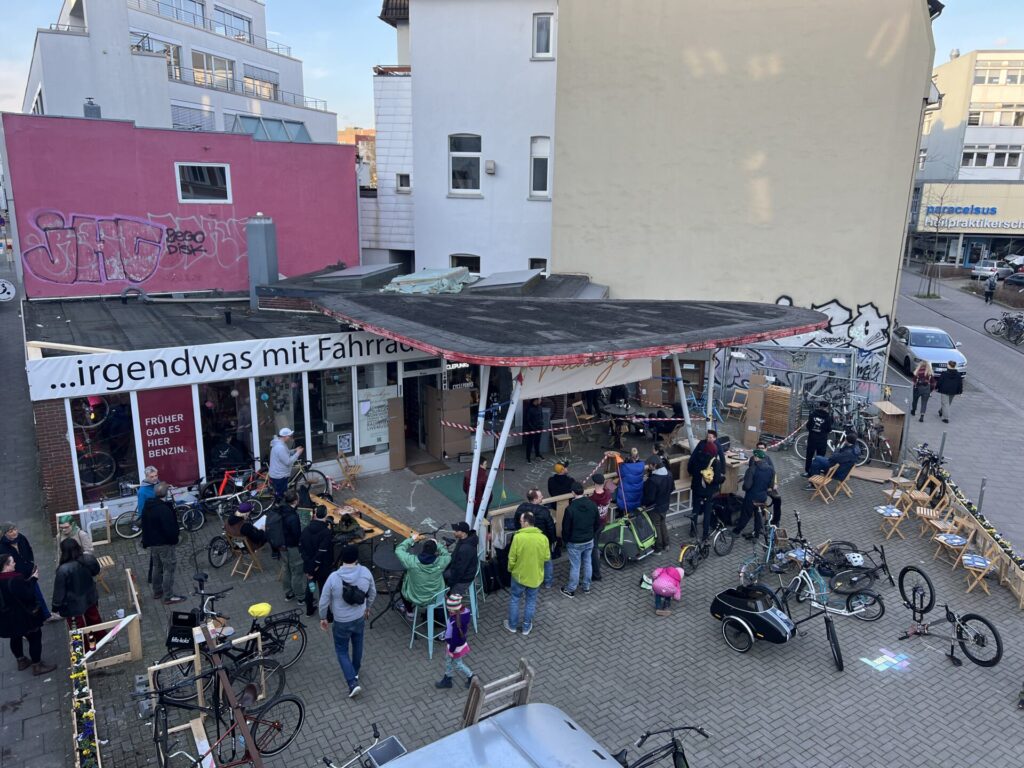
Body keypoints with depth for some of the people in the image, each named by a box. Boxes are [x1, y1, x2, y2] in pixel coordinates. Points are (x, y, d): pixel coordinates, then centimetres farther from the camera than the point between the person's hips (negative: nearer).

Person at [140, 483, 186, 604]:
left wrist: (146, 542, 21)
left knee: (157, 567, 22)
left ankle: (157, 592, 34)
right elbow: (170, 529, -26)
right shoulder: (165, 509, -27)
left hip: (152, 543, 9)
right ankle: (169, 596, 5)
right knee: (168, 569, 0)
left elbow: (144, 526, 12)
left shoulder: (147, 507, 2)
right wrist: (174, 539, -7)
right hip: (165, 544, -9)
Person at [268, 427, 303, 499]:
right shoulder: (280, 447, -27)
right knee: (280, 496, 1)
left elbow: (286, 454, 21)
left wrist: (295, 451, 6)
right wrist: (298, 453, -17)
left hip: (278, 475, 11)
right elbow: (288, 462, -25)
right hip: (279, 476, -11)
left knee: (280, 495, 21)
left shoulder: (279, 444, 7)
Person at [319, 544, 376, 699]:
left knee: (342, 651, 15)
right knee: (357, 646, 26)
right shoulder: (366, 572, -16)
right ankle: (355, 673, 46)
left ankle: (353, 683, 7)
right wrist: (367, 608, 19)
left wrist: (323, 618, 4)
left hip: (341, 622, -3)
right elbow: (373, 593, 0)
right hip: (360, 618, 3)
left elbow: (324, 601, -14)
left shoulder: (334, 577, -25)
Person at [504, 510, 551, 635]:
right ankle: (526, 627, 28)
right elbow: (547, 558, -3)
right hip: (535, 576, 2)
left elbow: (512, 558, -13)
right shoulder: (543, 538, -13)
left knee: (515, 599, 18)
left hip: (519, 574, -1)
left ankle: (512, 625, 30)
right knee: (531, 601, 18)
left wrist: (510, 569, 6)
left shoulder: (518, 537, -20)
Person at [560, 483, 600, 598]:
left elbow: (566, 528, -15)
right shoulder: (593, 505, -8)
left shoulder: (570, 509, -25)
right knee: (587, 563, 19)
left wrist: (565, 540, 3)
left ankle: (570, 590, 22)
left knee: (575, 566, 7)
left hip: (575, 543, -5)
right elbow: (597, 523, 4)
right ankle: (586, 587, 34)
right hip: (589, 541, 5)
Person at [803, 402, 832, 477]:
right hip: (822, 439, -2)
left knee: (809, 455, 14)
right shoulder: (828, 416, -8)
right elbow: (829, 429, -4)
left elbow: (808, 425, -2)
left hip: (812, 438, 2)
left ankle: (807, 472, 20)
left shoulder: (813, 413, -3)